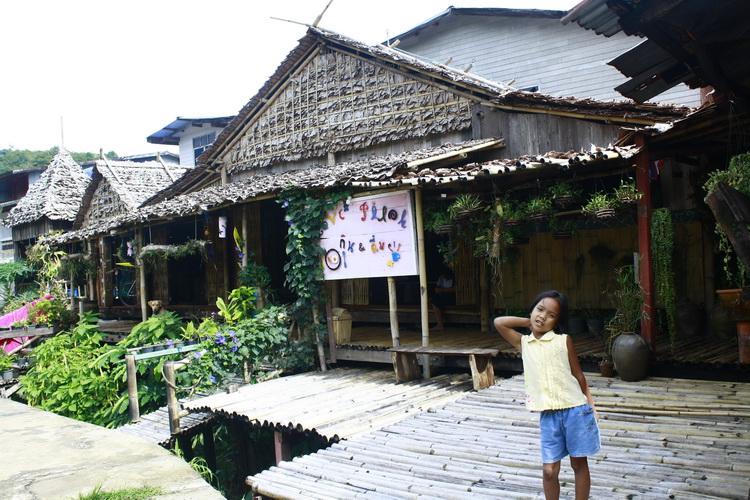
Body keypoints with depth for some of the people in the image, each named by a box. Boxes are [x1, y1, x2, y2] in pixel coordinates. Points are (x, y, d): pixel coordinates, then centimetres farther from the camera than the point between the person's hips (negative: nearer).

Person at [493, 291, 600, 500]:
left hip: (575, 411, -1)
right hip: (548, 415, 1)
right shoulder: (524, 343, 7)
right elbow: (499, 322, 4)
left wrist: (591, 406, 2)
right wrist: (529, 322, 6)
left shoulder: (563, 341, 1)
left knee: (579, 463, 12)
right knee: (549, 470, 3)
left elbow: (579, 376, 5)